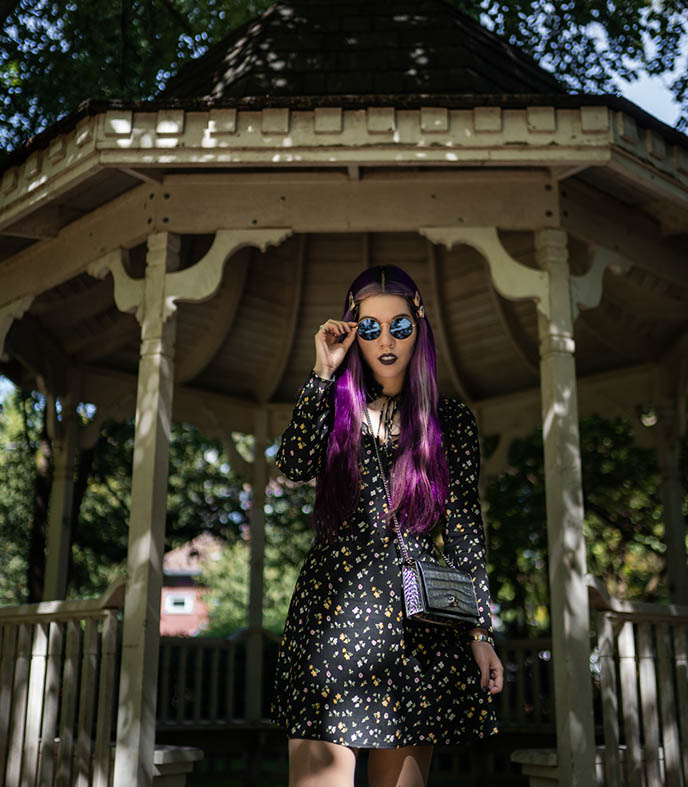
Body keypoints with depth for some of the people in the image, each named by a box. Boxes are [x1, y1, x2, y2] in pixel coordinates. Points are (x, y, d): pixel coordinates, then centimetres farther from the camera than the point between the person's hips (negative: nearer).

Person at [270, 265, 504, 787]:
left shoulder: (450, 419, 7)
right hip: (331, 609, 0)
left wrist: (481, 632, 0)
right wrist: (323, 371, -6)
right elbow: (295, 465, -9)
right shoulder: (335, 406, 11)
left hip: (416, 618, 0)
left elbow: (464, 529, 5)